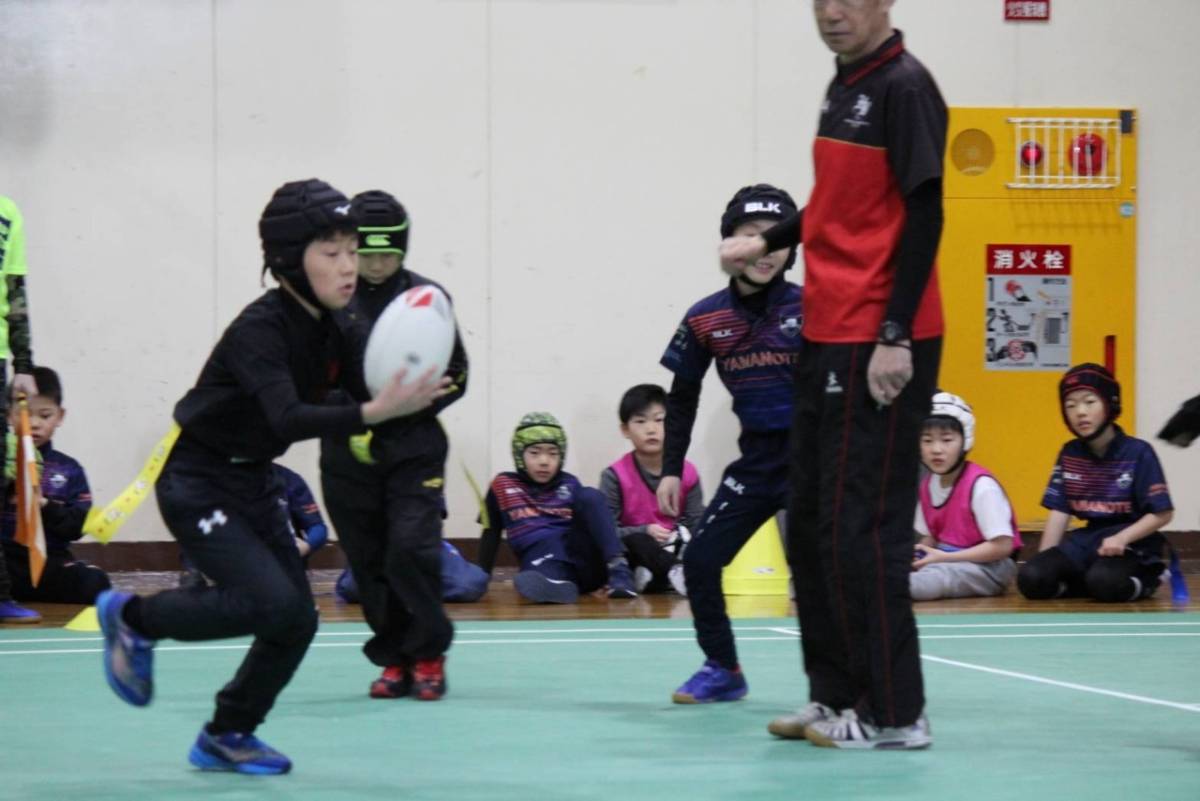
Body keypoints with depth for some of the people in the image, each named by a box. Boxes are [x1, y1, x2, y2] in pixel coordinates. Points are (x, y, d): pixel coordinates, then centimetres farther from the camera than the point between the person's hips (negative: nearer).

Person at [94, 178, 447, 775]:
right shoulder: (260, 329, -25)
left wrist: (406, 394, -23)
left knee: (297, 619, 2)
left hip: (254, 481, 8)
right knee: (271, 601, -20)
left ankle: (227, 736, 22)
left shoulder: (330, 327, -1)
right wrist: (373, 412, -51)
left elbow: (367, 391, -1)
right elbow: (287, 418, -39)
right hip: (196, 485, -8)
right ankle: (133, 619, 2)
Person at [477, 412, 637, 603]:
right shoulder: (503, 485, 16)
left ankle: (618, 570, -37)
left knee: (590, 496, -20)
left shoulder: (570, 485, 19)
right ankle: (555, 585, -75)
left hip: (584, 557, 2)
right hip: (541, 560, -2)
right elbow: (491, 535, 20)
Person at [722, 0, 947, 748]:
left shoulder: (905, 87, -11)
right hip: (827, 336, 9)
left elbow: (924, 214, -15)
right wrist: (767, 241, 20)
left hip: (880, 346, -9)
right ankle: (836, 695, 20)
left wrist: (893, 337, -19)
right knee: (811, 525, 12)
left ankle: (894, 714, -2)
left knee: (861, 530, -8)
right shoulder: (844, 87, 15)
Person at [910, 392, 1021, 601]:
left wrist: (944, 557, -19)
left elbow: (1002, 545, -19)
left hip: (989, 567, -9)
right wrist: (917, 556, -10)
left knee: (941, 575, -38)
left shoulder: (981, 485, -17)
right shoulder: (928, 485, 5)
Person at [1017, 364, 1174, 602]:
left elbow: (1162, 514, -8)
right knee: (1031, 578, -19)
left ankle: (1145, 579, -5)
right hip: (1088, 541, 5)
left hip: (1132, 544, -5)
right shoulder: (1069, 454, 8)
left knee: (1104, 581, -37)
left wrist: (1121, 538, -23)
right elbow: (1059, 512, 7)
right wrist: (1044, 564, -3)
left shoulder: (1138, 452, -8)